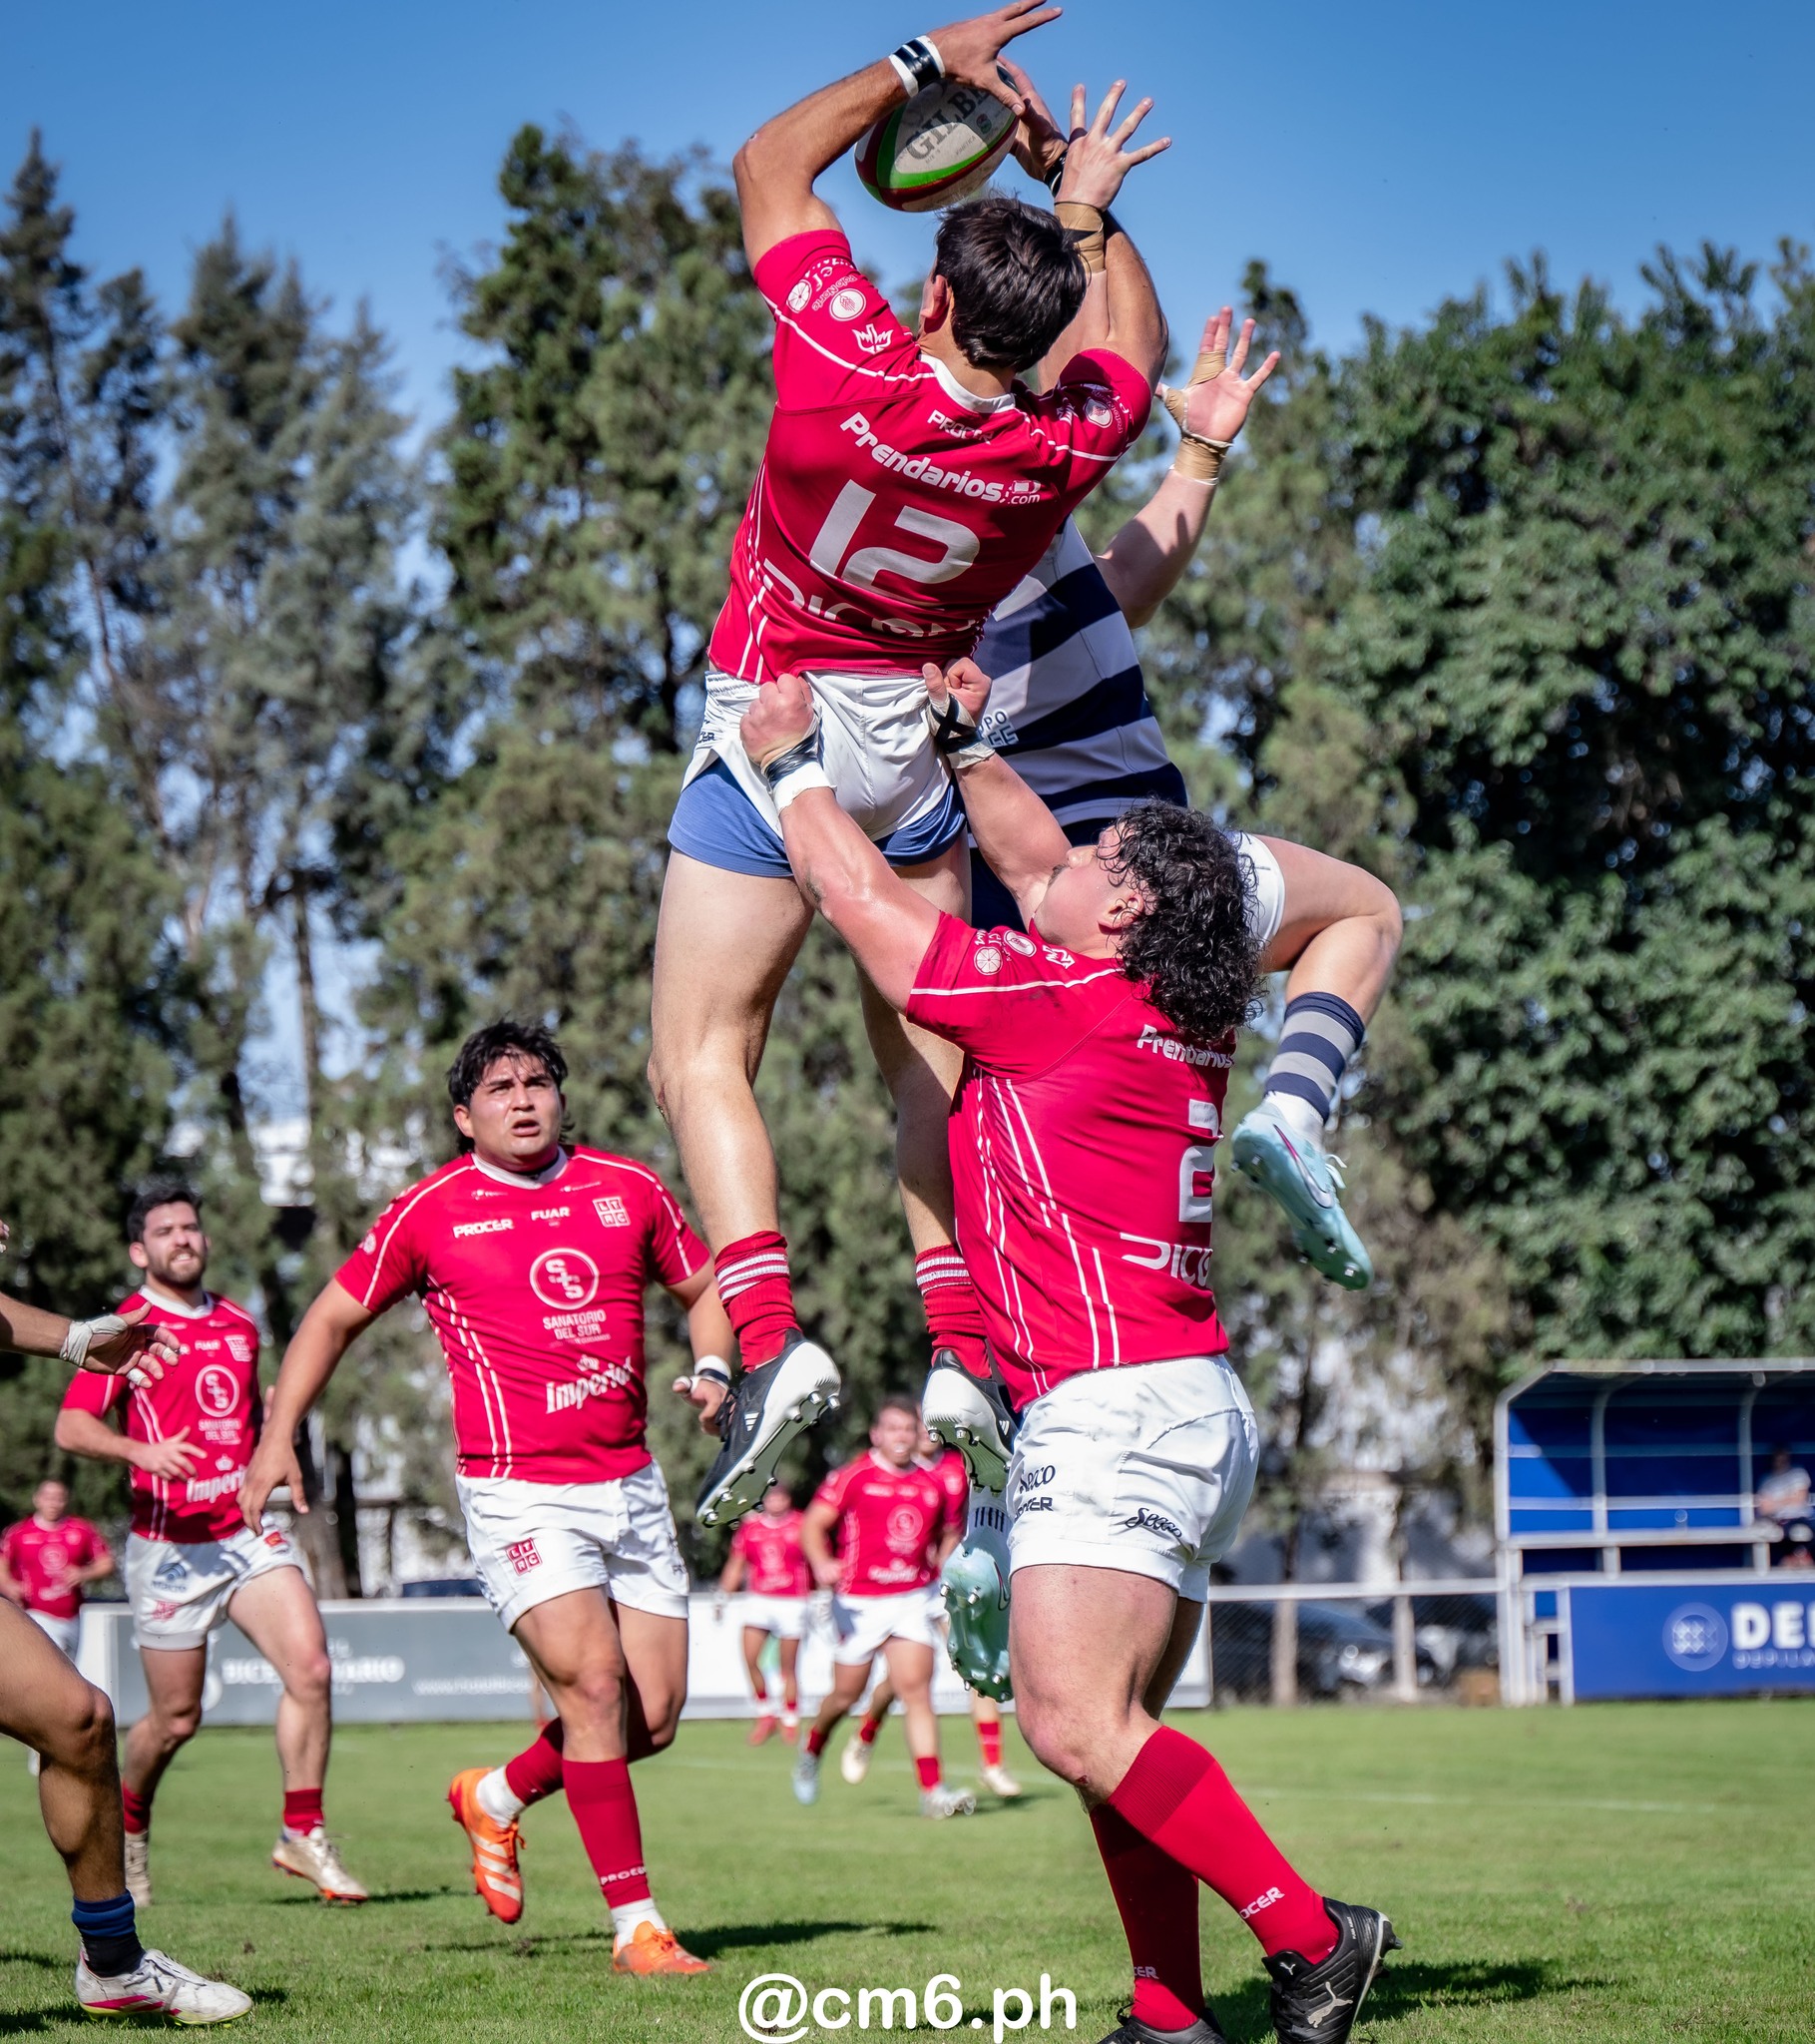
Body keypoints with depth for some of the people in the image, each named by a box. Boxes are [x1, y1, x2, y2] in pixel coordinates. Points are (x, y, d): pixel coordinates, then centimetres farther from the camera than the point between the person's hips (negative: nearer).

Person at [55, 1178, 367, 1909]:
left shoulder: (240, 1325, 15)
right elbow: (71, 1427, -12)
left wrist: (278, 1413, 10)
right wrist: (144, 1451, -28)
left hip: (246, 1532, 4)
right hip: (169, 1545, -4)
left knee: (311, 1667, -15)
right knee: (176, 1718, 3)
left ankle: (302, 1833, -4)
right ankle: (128, 1822, 32)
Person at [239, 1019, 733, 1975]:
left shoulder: (628, 1188, 8)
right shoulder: (430, 1212, 0)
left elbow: (705, 1287, 21)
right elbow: (334, 1317, 10)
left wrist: (713, 1370, 2)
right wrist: (278, 1436, 1)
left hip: (631, 1484, 5)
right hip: (520, 1492, -4)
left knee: (654, 1718, 3)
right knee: (593, 1680, -19)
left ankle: (496, 1798, 31)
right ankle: (634, 1923, -9)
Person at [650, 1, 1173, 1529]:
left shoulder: (853, 366, -23)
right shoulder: (1063, 446, -13)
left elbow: (771, 164, -6)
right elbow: (1133, 350, 14)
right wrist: (1091, 218, 22)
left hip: (773, 729, -4)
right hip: (915, 747, 4)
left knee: (702, 1057, -2)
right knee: (928, 1056, 14)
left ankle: (766, 1339, -19)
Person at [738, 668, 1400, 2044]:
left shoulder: (1060, 1004, -10)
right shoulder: (1173, 1017, 14)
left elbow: (860, 894, -1)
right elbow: (1029, 861, 31)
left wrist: (788, 757, 10)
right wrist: (969, 739, 29)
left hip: (1117, 1409, -10)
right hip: (1182, 1413, 10)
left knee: (1077, 1723, -17)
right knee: (1108, 1735, 9)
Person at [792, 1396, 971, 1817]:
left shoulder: (932, 1485, 9)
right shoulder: (855, 1476, -5)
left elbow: (949, 1533, 26)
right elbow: (814, 1523, -6)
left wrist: (944, 1570, 9)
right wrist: (822, 1564, -23)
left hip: (914, 1599, 3)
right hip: (860, 1603, -3)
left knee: (916, 1691, -9)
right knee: (845, 1696, 8)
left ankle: (932, 1791, -15)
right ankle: (811, 1749, 39)